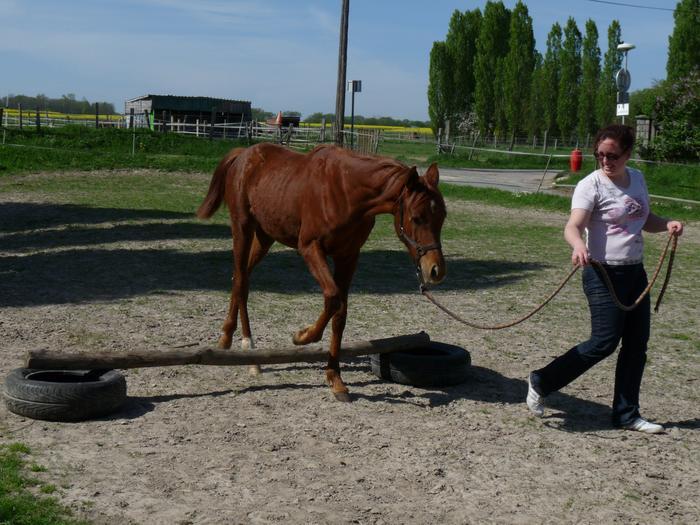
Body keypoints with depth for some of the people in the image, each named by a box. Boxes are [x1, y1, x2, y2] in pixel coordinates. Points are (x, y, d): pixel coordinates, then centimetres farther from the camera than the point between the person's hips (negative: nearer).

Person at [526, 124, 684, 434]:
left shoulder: (637, 179, 9)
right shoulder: (591, 185, -13)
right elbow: (573, 225, -27)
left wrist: (667, 224, 3)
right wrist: (578, 245, -49)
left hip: (635, 273, 7)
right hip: (604, 275, -7)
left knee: (637, 343, 8)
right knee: (604, 342, -8)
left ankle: (626, 414, 20)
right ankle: (541, 382, 8)